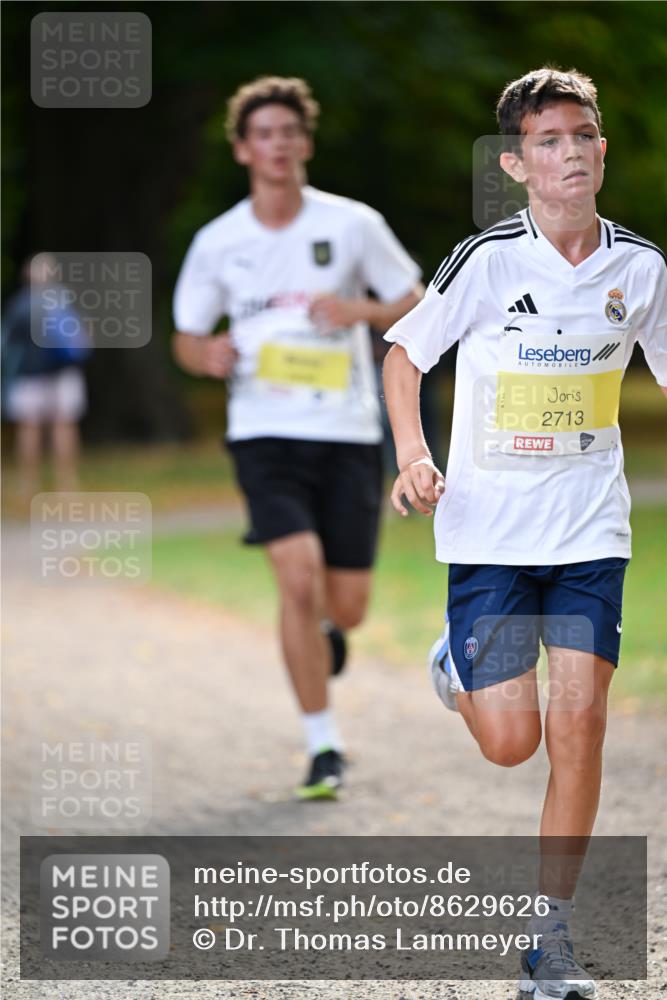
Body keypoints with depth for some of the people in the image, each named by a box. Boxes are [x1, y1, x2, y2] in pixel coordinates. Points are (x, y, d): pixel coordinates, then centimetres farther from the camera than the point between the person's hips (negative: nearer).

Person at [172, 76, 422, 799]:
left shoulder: (353, 224, -1)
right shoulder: (217, 242, 3)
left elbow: (417, 306, 6)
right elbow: (186, 338, 14)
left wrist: (362, 311, -14)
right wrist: (209, 355, -10)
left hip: (347, 433, 0)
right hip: (264, 434, 0)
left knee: (345, 605, 1)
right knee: (299, 579, -19)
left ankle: (325, 629, 42)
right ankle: (323, 747, -7)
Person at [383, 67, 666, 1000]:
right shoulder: (486, 260, -11)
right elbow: (404, 349, 1)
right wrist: (413, 453, -12)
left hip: (592, 529, 2)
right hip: (489, 528, -2)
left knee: (579, 723, -8)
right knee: (511, 743, -3)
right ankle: (457, 657, 33)